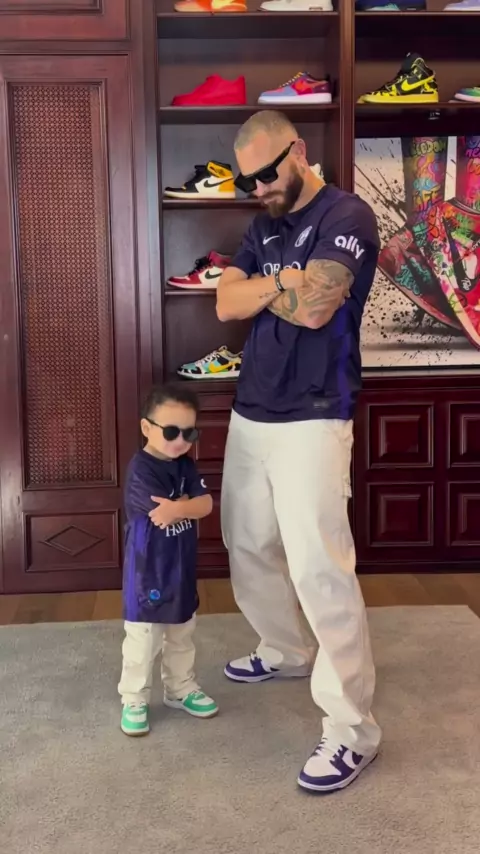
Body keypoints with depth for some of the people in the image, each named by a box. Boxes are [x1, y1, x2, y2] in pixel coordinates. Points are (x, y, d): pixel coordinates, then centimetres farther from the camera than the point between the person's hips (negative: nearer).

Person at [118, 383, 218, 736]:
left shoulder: (185, 464, 2)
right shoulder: (141, 470, -21)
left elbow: (206, 504, -9)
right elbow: (163, 512, -28)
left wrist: (177, 507, -26)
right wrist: (188, 505, -11)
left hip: (182, 567, 7)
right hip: (148, 572, -7)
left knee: (182, 635, 20)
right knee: (143, 640, 3)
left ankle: (182, 689, 35)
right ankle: (134, 700, 18)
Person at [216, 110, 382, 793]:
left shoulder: (346, 216, -9)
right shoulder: (265, 227, 15)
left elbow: (313, 308, -22)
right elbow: (227, 305, 3)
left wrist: (261, 286, -4)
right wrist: (285, 281, -13)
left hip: (311, 421, -8)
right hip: (250, 414, 8)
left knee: (319, 568, -10)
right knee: (248, 545, 18)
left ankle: (352, 729, -1)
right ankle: (286, 653, 40)